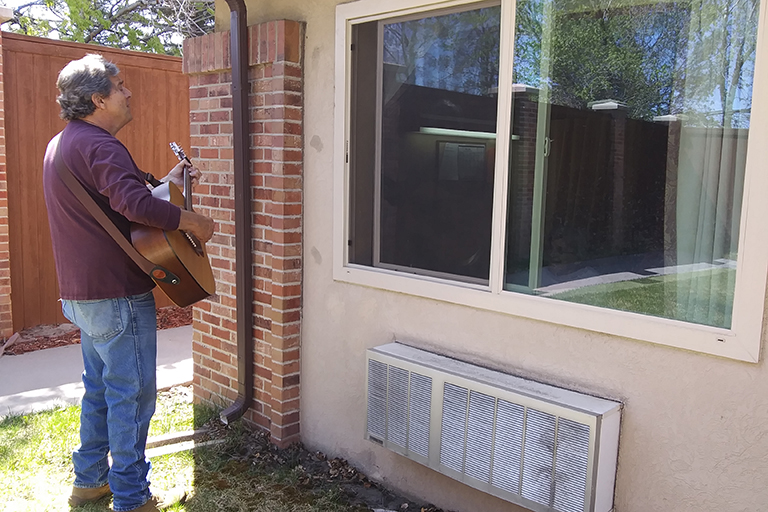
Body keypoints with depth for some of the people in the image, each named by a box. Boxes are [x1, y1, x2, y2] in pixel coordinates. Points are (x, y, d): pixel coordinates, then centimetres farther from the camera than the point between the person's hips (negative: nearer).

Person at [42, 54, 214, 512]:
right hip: (118, 295, -10)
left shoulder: (62, 143, 16)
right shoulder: (99, 145, -18)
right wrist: (195, 222, -23)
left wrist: (166, 183, 15)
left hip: (83, 295, 10)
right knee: (132, 394, 1)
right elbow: (133, 203, -35)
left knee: (100, 389, 21)